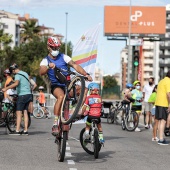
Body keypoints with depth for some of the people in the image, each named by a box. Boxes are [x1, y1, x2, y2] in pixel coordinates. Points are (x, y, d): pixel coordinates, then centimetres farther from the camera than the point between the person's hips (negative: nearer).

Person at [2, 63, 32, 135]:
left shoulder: (18, 75, -11)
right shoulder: (25, 73, 16)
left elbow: (16, 83, -30)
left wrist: (6, 88, -33)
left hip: (22, 95, -8)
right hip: (28, 94, 8)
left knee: (19, 113, -7)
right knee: (25, 112, 8)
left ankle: (17, 131, -11)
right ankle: (25, 130, 6)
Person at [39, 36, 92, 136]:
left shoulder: (63, 57, 7)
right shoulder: (45, 61, 4)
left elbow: (75, 65, -8)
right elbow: (41, 72, -17)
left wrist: (86, 74, -24)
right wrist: (48, 66, -39)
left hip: (68, 85, 3)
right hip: (56, 86, -3)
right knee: (61, 96, -36)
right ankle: (55, 124, -35)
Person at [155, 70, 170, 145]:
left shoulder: (161, 81, 19)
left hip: (158, 103, 9)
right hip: (164, 104, -9)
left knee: (160, 121, 11)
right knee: (163, 121, -9)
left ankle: (161, 138, 16)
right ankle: (161, 139, -13)